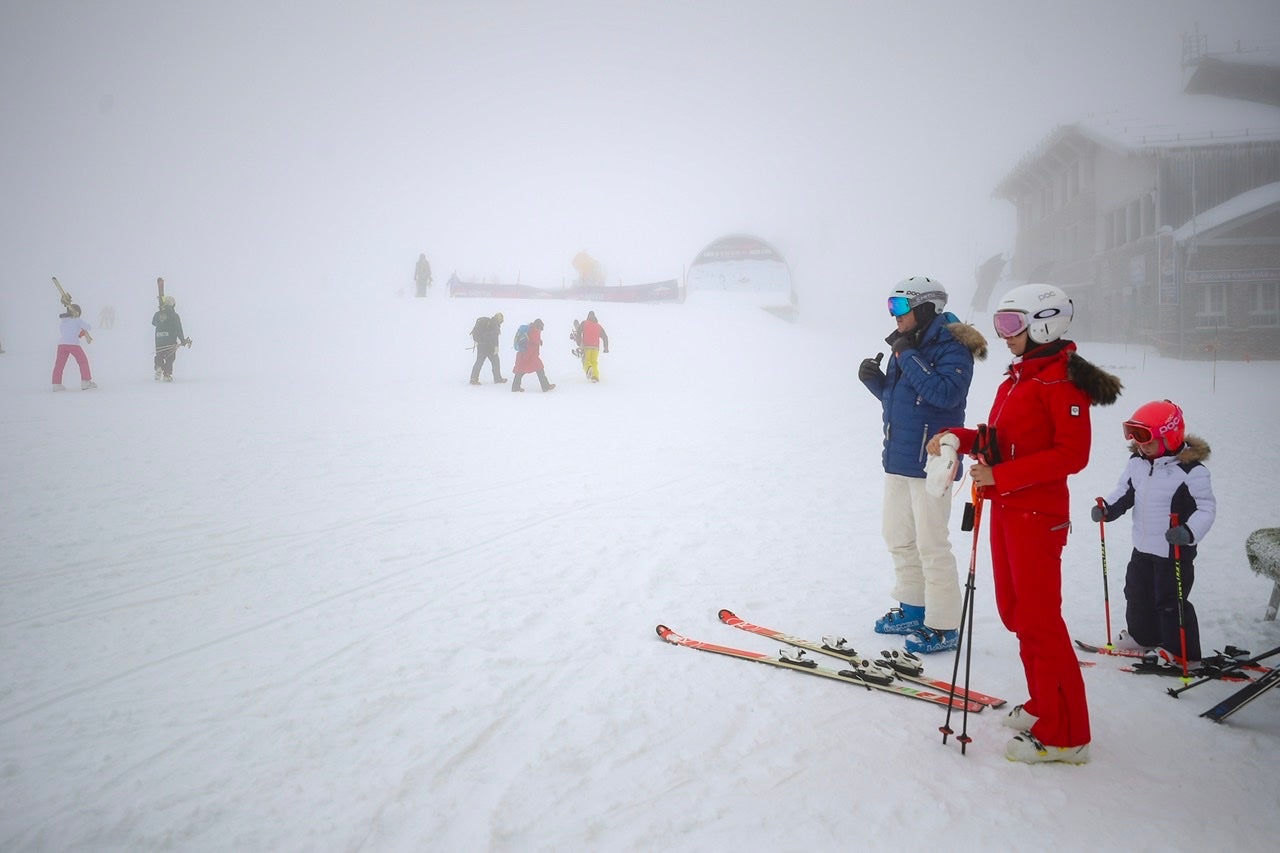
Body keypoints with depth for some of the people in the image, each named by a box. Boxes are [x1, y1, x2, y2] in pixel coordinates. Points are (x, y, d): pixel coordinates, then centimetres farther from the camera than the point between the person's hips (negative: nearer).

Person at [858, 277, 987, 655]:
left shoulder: (951, 348, -13)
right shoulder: (906, 345, 12)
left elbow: (945, 393, -28)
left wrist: (908, 357, -23)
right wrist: (874, 379, 0)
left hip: (930, 461, -9)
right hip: (897, 458, 9)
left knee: (931, 545, -4)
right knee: (898, 537, 17)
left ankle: (943, 626, 7)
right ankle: (912, 609, 32)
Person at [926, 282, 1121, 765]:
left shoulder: (1062, 379, -14)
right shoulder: (1017, 377, 15)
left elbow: (1071, 454, -20)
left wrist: (1001, 475, -23)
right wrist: (959, 438, 1)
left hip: (1037, 514, -10)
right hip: (1005, 508, 10)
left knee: (1039, 620, -5)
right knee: (1015, 612, 16)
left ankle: (1064, 735, 6)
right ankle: (1043, 706, 30)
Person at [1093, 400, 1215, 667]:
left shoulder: (1191, 470, -19)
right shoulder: (1137, 462, 1)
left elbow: (1206, 508, -18)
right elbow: (1124, 491, 11)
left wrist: (1189, 531, -33)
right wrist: (1106, 508, -6)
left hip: (1175, 550, -7)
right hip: (1143, 546, 7)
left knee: (1170, 602, -2)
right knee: (1137, 592, 20)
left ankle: (1186, 656, 12)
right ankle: (1143, 636, 42)